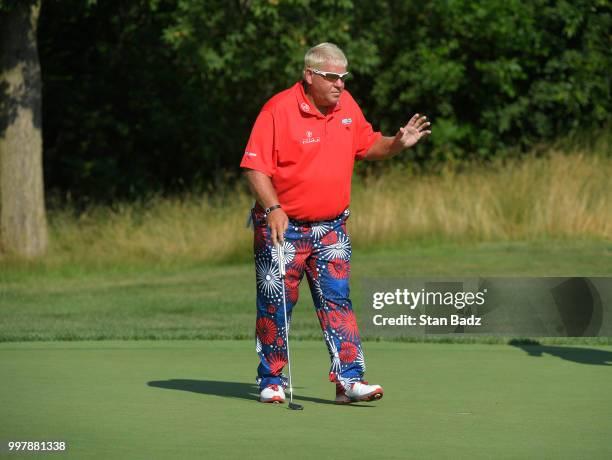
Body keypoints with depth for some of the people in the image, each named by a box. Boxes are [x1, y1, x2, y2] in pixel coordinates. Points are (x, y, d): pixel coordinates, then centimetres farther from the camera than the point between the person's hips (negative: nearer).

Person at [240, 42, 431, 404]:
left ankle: (349, 379, -7)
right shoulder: (279, 109, -13)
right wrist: (273, 209, -25)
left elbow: (368, 146, 19)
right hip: (282, 226, -4)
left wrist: (398, 143, -1)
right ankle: (272, 382, 15)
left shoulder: (347, 106, 5)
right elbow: (255, 167, -14)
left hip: (331, 228, 4)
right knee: (276, 306, 3)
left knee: (337, 300, -4)